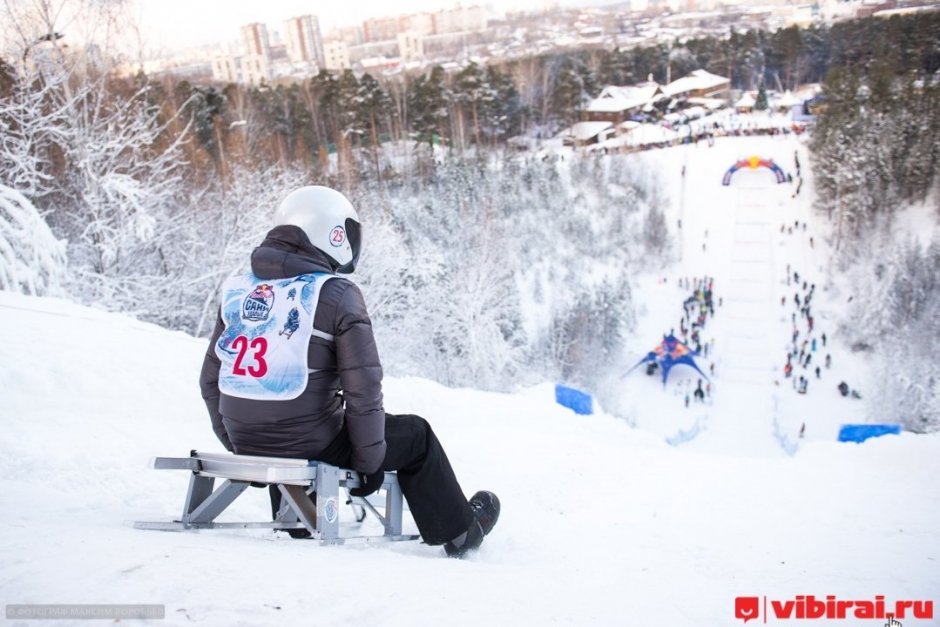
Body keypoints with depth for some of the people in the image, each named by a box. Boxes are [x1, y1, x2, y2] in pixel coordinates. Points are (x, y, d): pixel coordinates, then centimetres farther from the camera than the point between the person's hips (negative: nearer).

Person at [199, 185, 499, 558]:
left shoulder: (237, 289, 5)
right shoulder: (337, 294, -11)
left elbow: (210, 379, 11)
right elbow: (362, 387, -14)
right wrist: (369, 461, -1)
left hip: (246, 446, 6)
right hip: (312, 446, -5)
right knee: (416, 436, 16)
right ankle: (459, 532, 31)